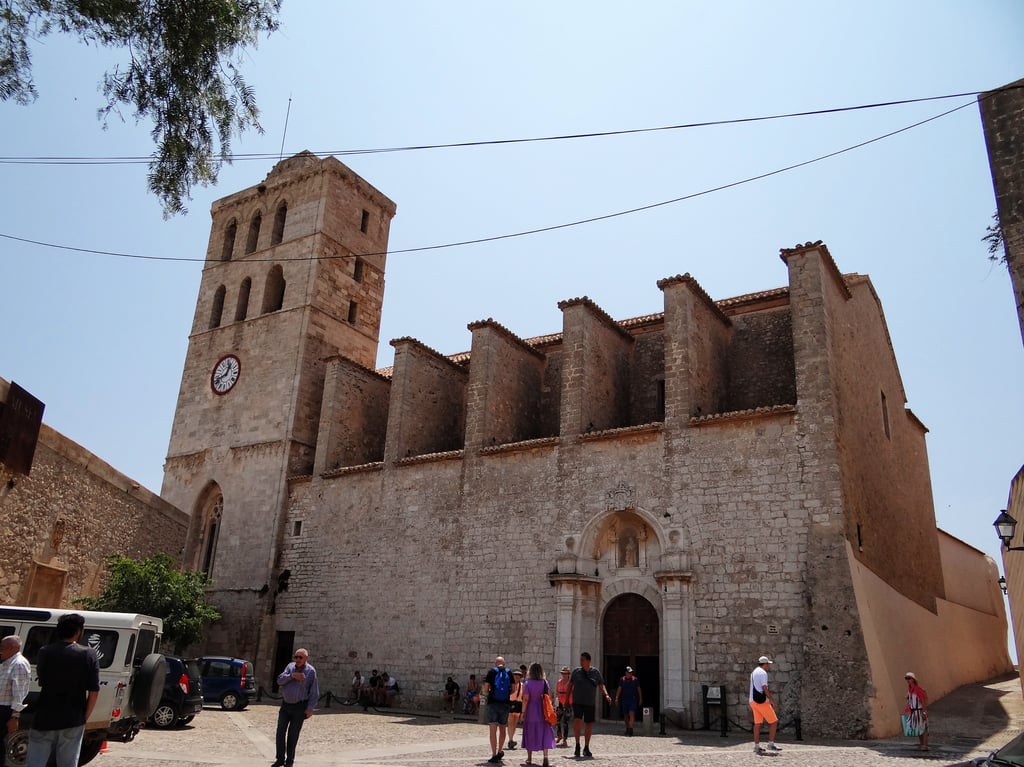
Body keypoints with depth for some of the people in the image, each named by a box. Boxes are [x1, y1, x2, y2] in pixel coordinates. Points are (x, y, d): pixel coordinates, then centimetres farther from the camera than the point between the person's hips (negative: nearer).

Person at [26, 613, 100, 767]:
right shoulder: (88, 655, -9)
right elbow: (94, 691, -9)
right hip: (73, 721, -1)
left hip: (44, 719, 1)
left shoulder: (44, 653, -3)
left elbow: (41, 682, 11)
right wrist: (85, 717, 3)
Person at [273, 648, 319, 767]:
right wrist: (292, 676, -22)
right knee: (280, 732, 5)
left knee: (293, 735, 4)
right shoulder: (290, 666, 4)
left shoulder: (310, 671, -8)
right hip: (285, 704, 4)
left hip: (299, 707, -4)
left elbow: (314, 692, -7)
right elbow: (280, 680, -6)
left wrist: (310, 708, -12)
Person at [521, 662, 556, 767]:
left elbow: (525, 699, -12)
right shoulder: (545, 682, -1)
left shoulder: (527, 683, -8)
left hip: (530, 712, -1)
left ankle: (529, 758, 22)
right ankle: (545, 757, -12)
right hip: (542, 712, 1)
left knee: (530, 733, 12)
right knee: (545, 733, 2)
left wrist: (523, 712, -6)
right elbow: (549, 696, 0)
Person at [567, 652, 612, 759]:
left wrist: (606, 695, -12)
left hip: (590, 703, 1)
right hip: (577, 702, -1)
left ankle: (586, 748, 22)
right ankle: (577, 744, -2)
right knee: (577, 720, -20)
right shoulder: (576, 671, 2)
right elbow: (570, 685, 9)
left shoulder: (596, 672, 2)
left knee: (589, 725, 6)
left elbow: (601, 686, 6)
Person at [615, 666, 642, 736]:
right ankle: (627, 728, 26)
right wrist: (616, 698, -2)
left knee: (632, 714, -15)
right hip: (624, 699, 2)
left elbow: (639, 689, 9)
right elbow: (619, 689, 5)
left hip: (633, 699, -2)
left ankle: (630, 730, -19)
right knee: (625, 715, 10)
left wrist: (640, 699, 9)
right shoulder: (622, 680, 3)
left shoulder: (635, 679, 2)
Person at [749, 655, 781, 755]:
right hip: (761, 701, -9)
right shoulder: (763, 673, -12)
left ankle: (757, 746, 9)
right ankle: (771, 744, -1)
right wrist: (773, 701, -16)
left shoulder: (754, 672, 18)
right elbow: (765, 689, -18)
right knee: (773, 721, 0)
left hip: (753, 700, 9)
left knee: (757, 723, 9)